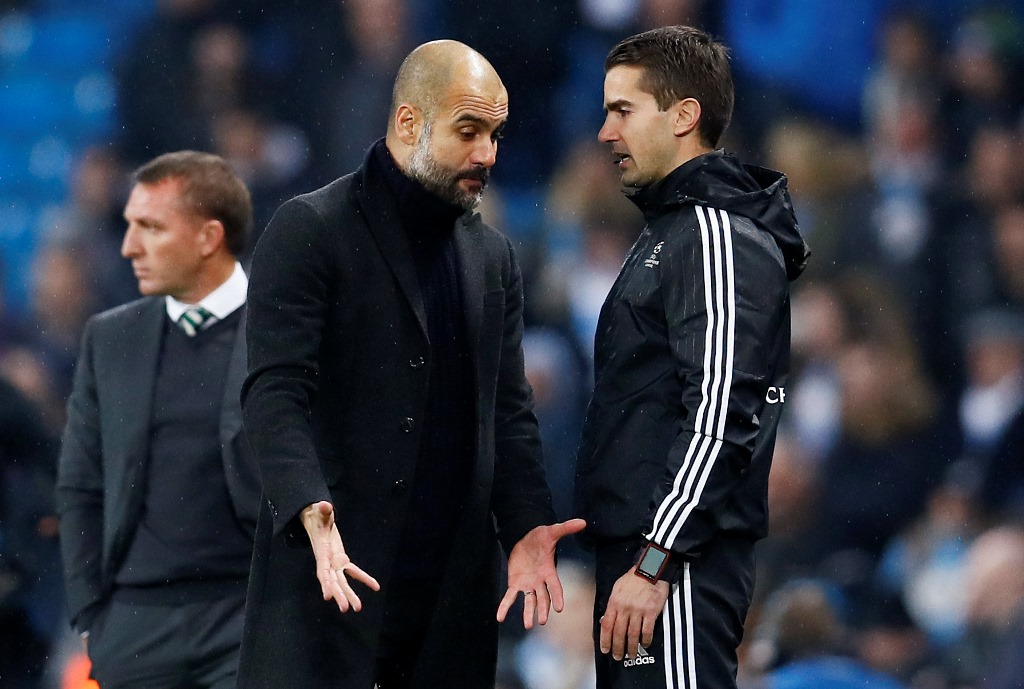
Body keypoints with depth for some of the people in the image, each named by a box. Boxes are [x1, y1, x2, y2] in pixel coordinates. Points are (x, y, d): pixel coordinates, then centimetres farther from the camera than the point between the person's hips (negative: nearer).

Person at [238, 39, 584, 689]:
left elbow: (509, 409, 17)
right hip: (331, 563, -6)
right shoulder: (311, 230, -3)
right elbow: (275, 392, -11)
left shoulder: (493, 256, 18)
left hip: (456, 578, 6)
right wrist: (313, 513, -26)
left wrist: (528, 526, 0)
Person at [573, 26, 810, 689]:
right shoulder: (670, 231, 20)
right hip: (636, 544, 10)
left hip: (682, 559, -10)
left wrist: (656, 563, -22)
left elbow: (720, 418, -20)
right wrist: (634, 558, 18)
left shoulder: (720, 237, -11)